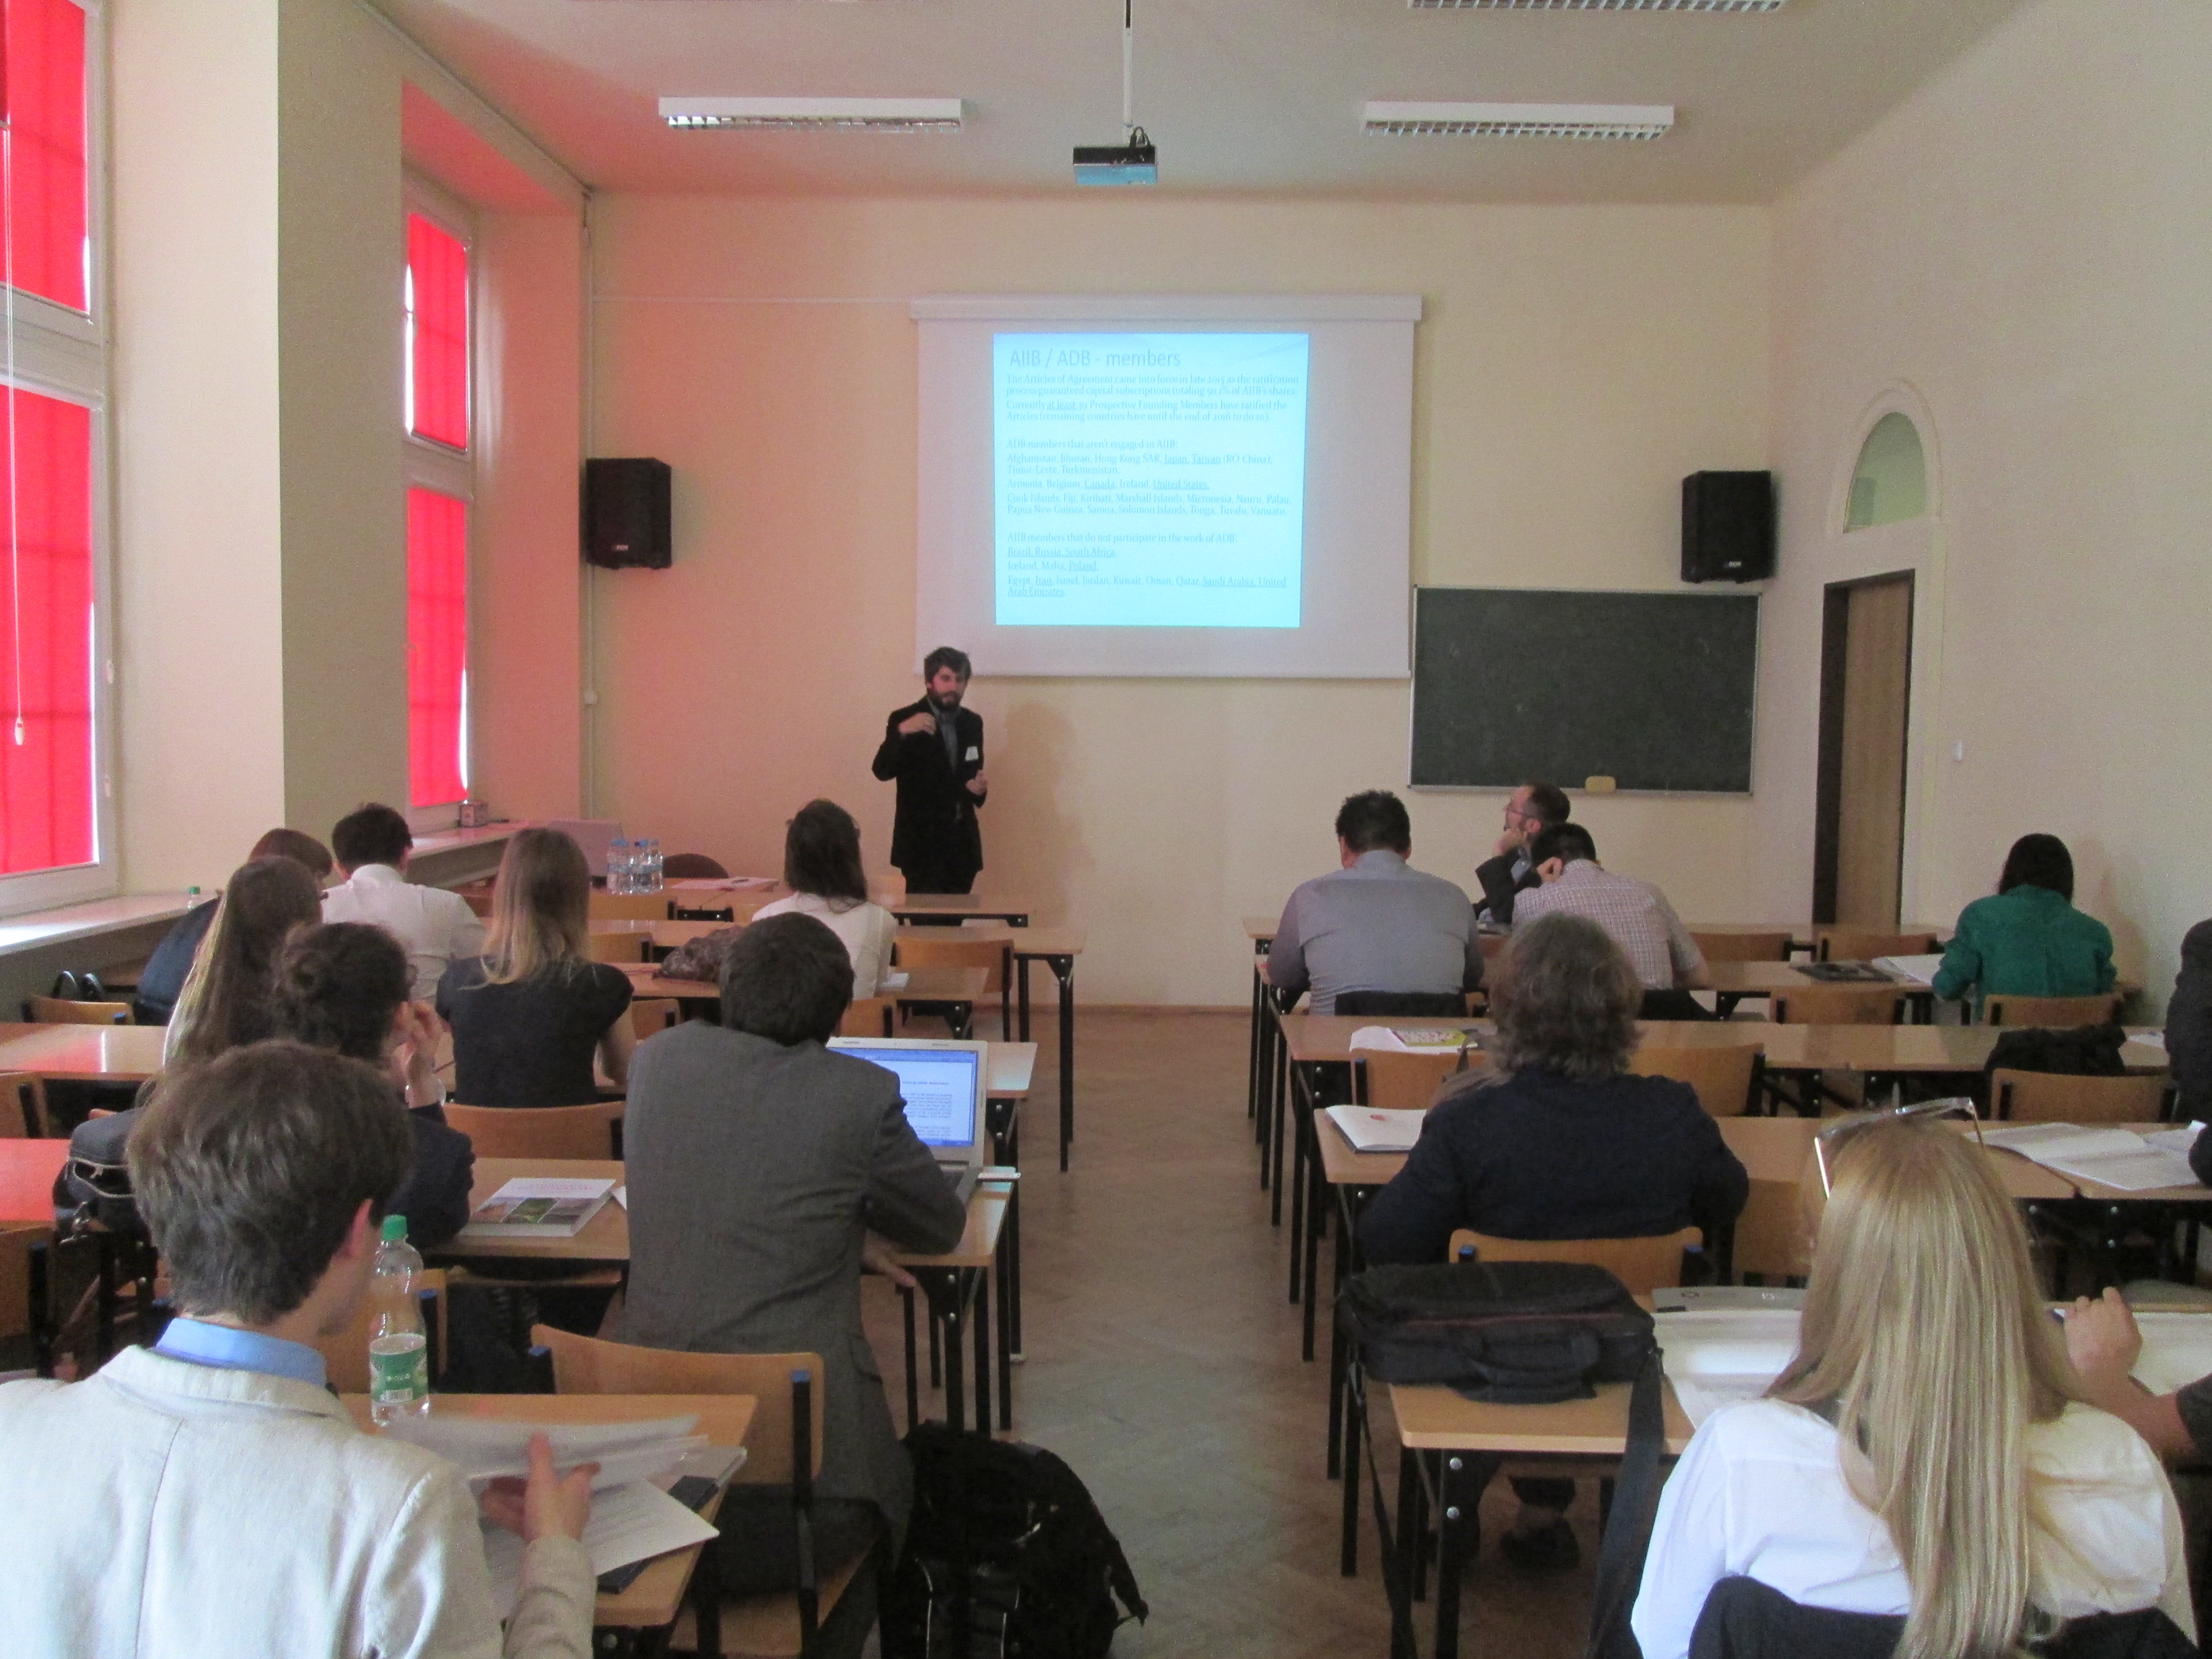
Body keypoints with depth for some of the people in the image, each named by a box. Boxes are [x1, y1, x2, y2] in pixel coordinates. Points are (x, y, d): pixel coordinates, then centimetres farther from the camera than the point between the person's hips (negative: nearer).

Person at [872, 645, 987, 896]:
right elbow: (882, 771, -16)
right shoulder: (904, 720, -5)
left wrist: (978, 787, -3)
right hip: (922, 841, -5)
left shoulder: (973, 723, 11)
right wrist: (902, 732, -32)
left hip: (963, 841, 5)